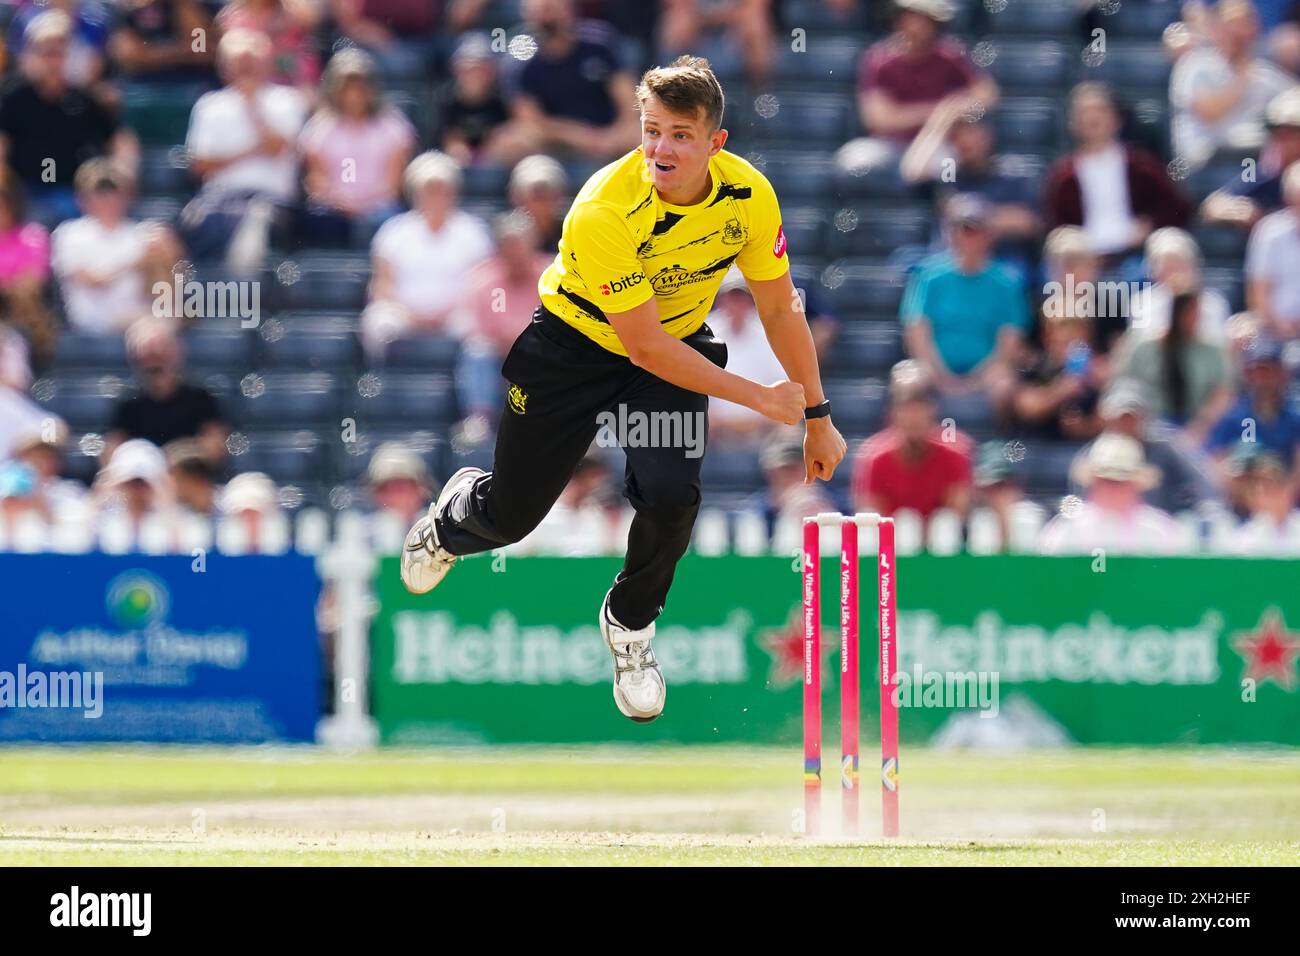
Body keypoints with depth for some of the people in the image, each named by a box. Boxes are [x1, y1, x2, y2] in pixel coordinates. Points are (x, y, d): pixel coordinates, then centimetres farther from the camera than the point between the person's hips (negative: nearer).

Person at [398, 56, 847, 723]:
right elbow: (643, 345, -31)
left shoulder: (748, 195, -22)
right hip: (576, 343, -2)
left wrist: (816, 416, -2)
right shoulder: (603, 212, -36)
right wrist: (758, 396, -27)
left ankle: (630, 623, 11)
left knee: (670, 496, -22)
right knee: (512, 514, 10)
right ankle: (454, 518, 52)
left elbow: (780, 309, -6)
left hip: (679, 346, 2)